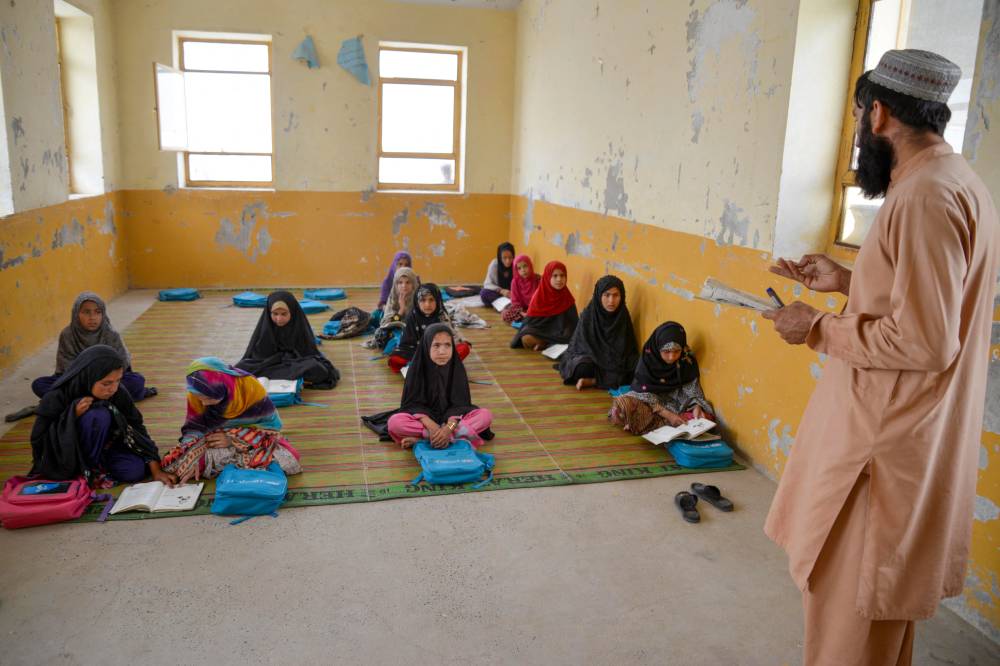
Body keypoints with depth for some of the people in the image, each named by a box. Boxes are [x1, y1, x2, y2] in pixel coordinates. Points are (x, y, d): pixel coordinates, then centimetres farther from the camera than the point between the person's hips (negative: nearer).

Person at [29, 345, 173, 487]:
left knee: (135, 470, -24)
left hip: (101, 447, 4)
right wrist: (73, 416, -33)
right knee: (98, 416, -30)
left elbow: (136, 428, -11)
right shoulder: (57, 397, -25)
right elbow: (37, 439, -19)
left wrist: (156, 471, -17)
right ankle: (88, 471, -13)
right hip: (64, 456, -3)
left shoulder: (118, 393, -17)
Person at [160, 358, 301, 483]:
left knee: (287, 460, -31)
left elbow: (270, 424, -19)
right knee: (172, 463, -21)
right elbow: (193, 427, -9)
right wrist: (193, 459, -26)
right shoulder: (196, 396, -18)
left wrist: (234, 440, -25)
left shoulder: (250, 386, -27)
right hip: (216, 438, 3)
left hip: (251, 439, -3)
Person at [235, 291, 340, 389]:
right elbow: (256, 353, -7)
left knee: (319, 370, -32)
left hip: (297, 363, -1)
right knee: (241, 368, -28)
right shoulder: (265, 325, -13)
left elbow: (309, 353, -11)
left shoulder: (299, 326, -15)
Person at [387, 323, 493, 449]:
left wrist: (449, 427, -34)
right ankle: (459, 434, -31)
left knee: (485, 415, -25)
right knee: (395, 422, -31)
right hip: (424, 417, -1)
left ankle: (421, 439, -31)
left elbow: (459, 403, -14)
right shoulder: (417, 368, -13)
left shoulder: (457, 368, -11)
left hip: (451, 417, 1)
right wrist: (430, 425, -32)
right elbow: (413, 403, -14)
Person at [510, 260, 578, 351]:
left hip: (559, 332, 1)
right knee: (526, 339, -33)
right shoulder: (539, 296, -6)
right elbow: (530, 319, -2)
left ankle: (543, 343, -17)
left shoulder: (567, 297, -3)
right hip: (540, 328, -1)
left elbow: (573, 321, -3)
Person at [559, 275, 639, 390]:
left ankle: (593, 381, -21)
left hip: (616, 361, 3)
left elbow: (629, 350, 2)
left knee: (638, 372, -28)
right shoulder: (587, 315, -13)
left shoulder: (624, 315, -6)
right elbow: (581, 346, -9)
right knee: (584, 369, -38)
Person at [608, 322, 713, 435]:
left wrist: (696, 406, -29)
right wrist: (667, 414, -34)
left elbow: (692, 388, -8)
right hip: (648, 402, -3)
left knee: (705, 416, -27)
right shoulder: (647, 359, -20)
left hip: (676, 402, 3)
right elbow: (645, 394, -22)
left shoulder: (688, 360, -13)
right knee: (622, 405, -34)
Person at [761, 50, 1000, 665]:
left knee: (851, 603, 5)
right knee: (880, 602, 23)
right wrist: (848, 282, 13)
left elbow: (924, 340, -25)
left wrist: (818, 329, -15)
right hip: (910, 432, 10)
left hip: (885, 446, -10)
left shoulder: (925, 198, -21)